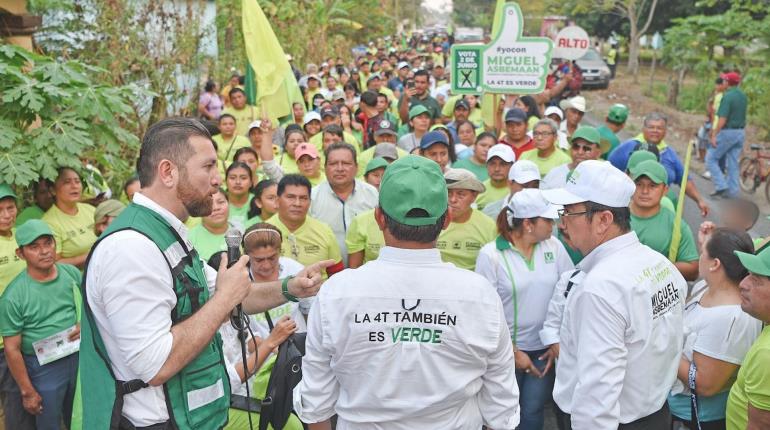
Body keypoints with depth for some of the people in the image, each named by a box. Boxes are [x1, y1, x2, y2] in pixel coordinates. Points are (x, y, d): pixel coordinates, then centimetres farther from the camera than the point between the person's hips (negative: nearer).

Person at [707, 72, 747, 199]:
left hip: (728, 132, -8)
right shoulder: (743, 96, 10)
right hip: (741, 132, 8)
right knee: (733, 163, 12)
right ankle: (733, 191, 13)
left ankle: (721, 186, -5)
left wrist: (714, 135, -19)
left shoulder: (728, 96, -16)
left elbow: (722, 119, -21)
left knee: (711, 158, 3)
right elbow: (742, 115, 15)